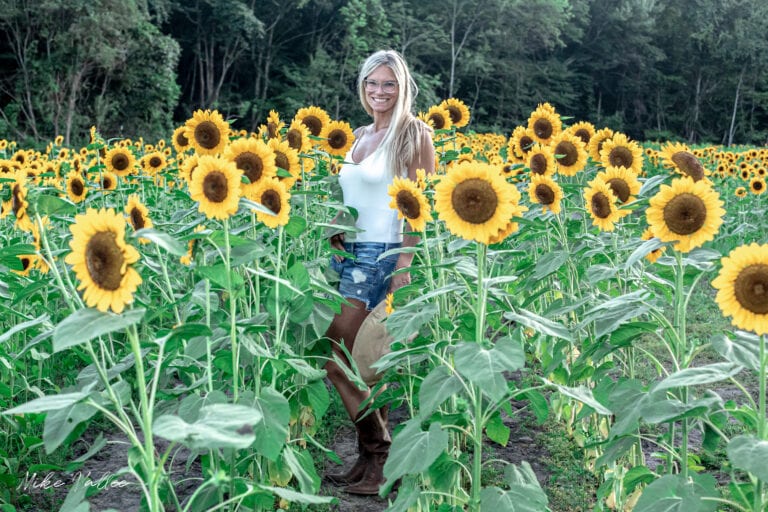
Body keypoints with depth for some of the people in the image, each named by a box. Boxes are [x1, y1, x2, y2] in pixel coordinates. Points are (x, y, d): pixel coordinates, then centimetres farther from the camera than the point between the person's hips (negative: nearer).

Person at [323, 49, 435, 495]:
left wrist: (405, 265, -18)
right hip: (347, 253, 7)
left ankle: (380, 455, 2)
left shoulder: (414, 134, -5)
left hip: (382, 256, -7)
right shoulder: (360, 135, 16)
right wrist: (333, 231, 11)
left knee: (336, 356, -11)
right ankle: (373, 458, 17)